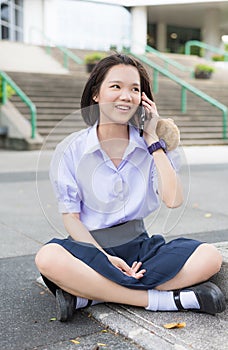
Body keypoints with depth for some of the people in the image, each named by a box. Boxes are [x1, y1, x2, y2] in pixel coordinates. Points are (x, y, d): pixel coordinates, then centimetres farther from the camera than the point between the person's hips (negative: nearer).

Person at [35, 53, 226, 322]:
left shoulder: (152, 146, 3)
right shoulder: (71, 149, -3)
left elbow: (173, 200, -12)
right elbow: (70, 217, -4)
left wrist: (152, 138, -8)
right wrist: (106, 258, -19)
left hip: (137, 245, 3)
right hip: (90, 247, -2)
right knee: (48, 257, -35)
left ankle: (89, 294, -24)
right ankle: (166, 298, -27)